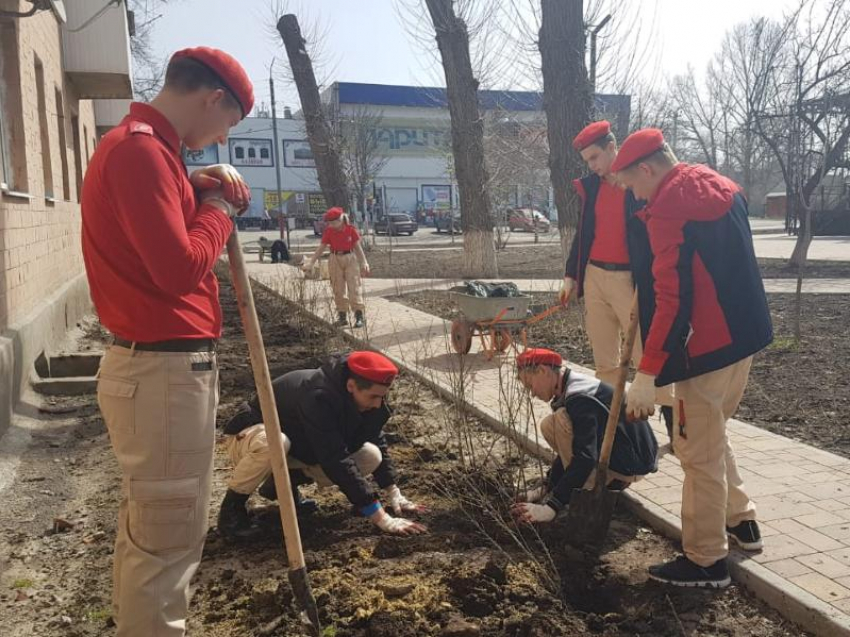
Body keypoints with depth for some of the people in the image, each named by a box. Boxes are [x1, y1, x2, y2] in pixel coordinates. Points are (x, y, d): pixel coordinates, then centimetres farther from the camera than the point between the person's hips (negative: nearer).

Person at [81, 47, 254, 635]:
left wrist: (196, 189, 8)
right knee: (167, 539, -1)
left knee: (150, 530, 22)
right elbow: (181, 268, -24)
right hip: (165, 373, -11)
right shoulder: (140, 149, -16)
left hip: (160, 367, 11)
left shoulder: (139, 147, 17)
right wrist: (218, 207, -7)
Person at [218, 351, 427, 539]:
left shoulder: (363, 396, -15)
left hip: (300, 446, 7)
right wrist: (382, 519, -40)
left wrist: (393, 492, -10)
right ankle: (232, 506, -14)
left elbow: (377, 441, 0)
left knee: (371, 458, -12)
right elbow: (337, 462, -41)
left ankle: (286, 480, 5)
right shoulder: (317, 396, -39)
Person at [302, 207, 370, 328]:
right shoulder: (328, 232, -1)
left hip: (350, 259, -3)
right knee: (338, 290, 7)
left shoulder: (351, 229, -7)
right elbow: (321, 249, 1)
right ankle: (342, 315, 17)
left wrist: (364, 262, -9)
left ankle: (359, 316, -1)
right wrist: (310, 262, -7)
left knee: (354, 287, -4)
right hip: (335, 260, 3)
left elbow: (358, 247, -2)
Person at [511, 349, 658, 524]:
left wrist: (551, 507, -31)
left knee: (561, 420, -22)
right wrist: (545, 488, 11)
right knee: (549, 427, 5)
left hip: (631, 462, -10)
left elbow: (585, 458, -31)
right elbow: (570, 448, 15)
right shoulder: (572, 389, 8)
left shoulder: (579, 397, -23)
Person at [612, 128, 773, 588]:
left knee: (699, 452, 3)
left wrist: (646, 375, -22)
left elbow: (672, 300, -24)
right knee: (711, 437, 25)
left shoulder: (668, 207, -18)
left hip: (707, 346, -9)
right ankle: (740, 521, 36)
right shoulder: (721, 187, 9)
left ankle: (706, 561, 15)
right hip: (743, 333, 9)